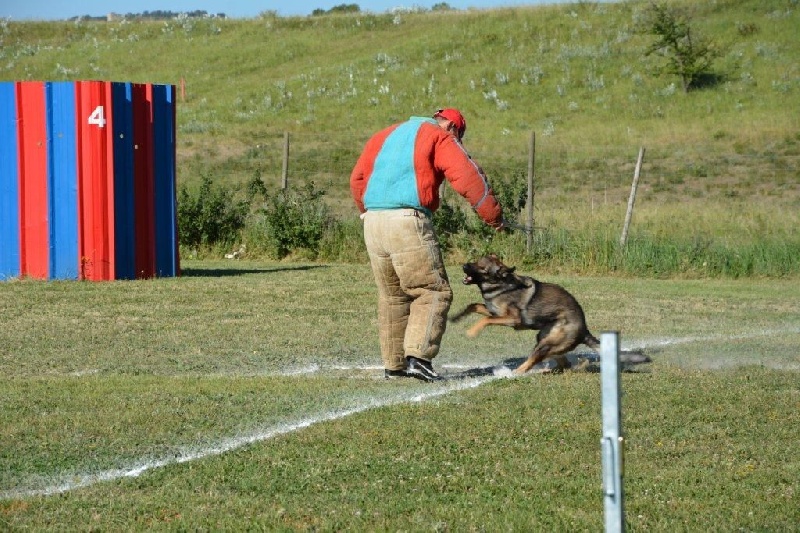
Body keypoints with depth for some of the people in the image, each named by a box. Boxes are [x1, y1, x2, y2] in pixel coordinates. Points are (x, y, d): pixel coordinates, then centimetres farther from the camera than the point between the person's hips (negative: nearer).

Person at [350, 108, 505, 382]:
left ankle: (393, 364, 16)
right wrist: (493, 216, 2)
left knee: (391, 296, 16)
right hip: (407, 222, -7)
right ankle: (418, 356, -18)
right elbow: (469, 178, -5)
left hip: (372, 223, 7)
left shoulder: (386, 135, 24)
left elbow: (357, 179, 21)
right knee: (434, 292, -4)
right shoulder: (440, 138, 4)